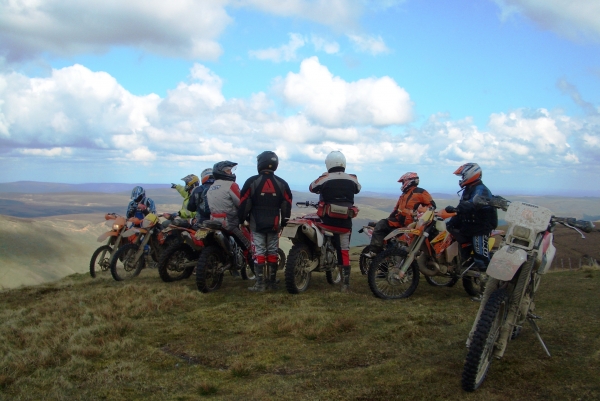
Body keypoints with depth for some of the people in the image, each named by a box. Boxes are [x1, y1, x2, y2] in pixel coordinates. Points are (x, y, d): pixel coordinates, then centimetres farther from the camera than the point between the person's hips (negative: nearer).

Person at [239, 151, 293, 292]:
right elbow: (287, 205, 6)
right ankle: (272, 282, 13)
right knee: (272, 253, 9)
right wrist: (284, 221, 16)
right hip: (274, 225, 3)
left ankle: (260, 283, -3)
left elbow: (244, 203, -4)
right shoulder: (282, 184, 3)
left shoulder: (252, 181, -6)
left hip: (256, 224, -2)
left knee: (259, 252, -2)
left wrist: (241, 218, 9)